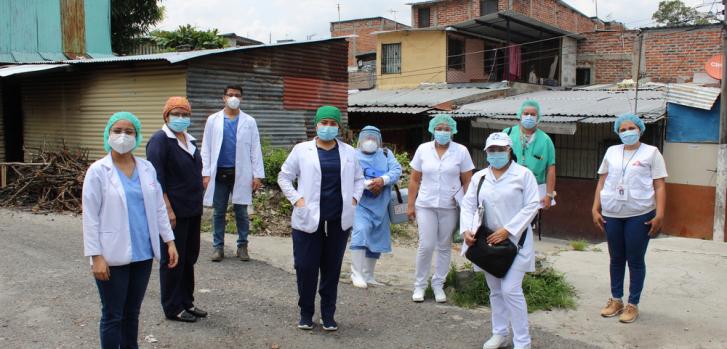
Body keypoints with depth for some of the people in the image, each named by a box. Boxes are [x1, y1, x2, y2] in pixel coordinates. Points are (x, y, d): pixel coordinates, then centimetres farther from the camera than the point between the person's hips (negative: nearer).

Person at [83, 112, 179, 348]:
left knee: (133, 312, 15)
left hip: (143, 253, 4)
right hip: (113, 256, -4)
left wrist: (169, 240, 6)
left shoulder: (147, 168, 6)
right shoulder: (97, 171, -6)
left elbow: (159, 208, 10)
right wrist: (96, 256, -12)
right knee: (113, 316, 5)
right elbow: (90, 217, -8)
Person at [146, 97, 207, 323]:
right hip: (174, 211, -8)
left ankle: (186, 302, 28)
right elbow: (156, 180, -17)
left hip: (192, 211, 8)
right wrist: (168, 210, -21)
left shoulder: (190, 140, 13)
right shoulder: (160, 140, -12)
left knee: (189, 258, 15)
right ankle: (172, 308, 15)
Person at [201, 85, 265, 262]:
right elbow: (206, 148, 5)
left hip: (241, 173, -1)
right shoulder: (213, 120, 6)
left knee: (241, 212, 6)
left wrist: (258, 174, -4)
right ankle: (218, 246, 16)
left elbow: (255, 149, 2)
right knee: (219, 212, 7)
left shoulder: (249, 121, 4)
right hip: (219, 173, 1)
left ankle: (242, 246, 17)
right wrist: (206, 173, -2)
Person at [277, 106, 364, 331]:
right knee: (305, 267, 1)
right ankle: (306, 313, 19)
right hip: (308, 220, -2)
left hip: (338, 222, 2)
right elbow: (284, 177, 6)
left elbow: (358, 179, 20)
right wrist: (296, 199, -5)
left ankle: (328, 315, 22)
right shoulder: (302, 150, 1)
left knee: (332, 269, 9)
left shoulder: (348, 152, 9)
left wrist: (354, 198, 5)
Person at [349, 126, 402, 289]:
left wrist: (382, 180, -20)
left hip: (380, 205, 4)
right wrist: (367, 184, -21)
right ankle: (357, 274, -17)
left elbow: (396, 170, -2)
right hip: (360, 203, -4)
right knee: (361, 232, -22)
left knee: (377, 239, 9)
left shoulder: (386, 154, 14)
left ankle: (368, 276, 22)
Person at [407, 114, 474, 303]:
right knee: (426, 246, -5)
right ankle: (419, 284, 13)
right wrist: (411, 204, 4)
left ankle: (438, 284, 23)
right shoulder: (423, 149, 2)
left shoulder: (461, 151, 0)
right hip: (426, 205, 0)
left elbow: (467, 182, 3)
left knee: (444, 247, 8)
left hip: (450, 207, 0)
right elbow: (414, 180, 6)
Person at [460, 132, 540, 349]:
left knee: (510, 290, -10)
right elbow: (468, 205, 8)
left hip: (514, 241, -5)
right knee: (495, 290, 15)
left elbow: (531, 206, -10)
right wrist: (466, 230, -10)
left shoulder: (523, 174, -5)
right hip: (488, 242, 5)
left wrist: (507, 230, -17)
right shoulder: (479, 177, 9)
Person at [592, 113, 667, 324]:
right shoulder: (612, 152, 10)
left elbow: (659, 186, -4)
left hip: (639, 215, -3)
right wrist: (595, 209, 5)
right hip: (611, 214, 4)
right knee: (616, 259, 13)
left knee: (635, 260, 4)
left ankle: (633, 304, 15)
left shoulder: (651, 152, 0)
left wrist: (660, 214, -13)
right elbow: (602, 182, 11)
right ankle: (616, 300, 25)